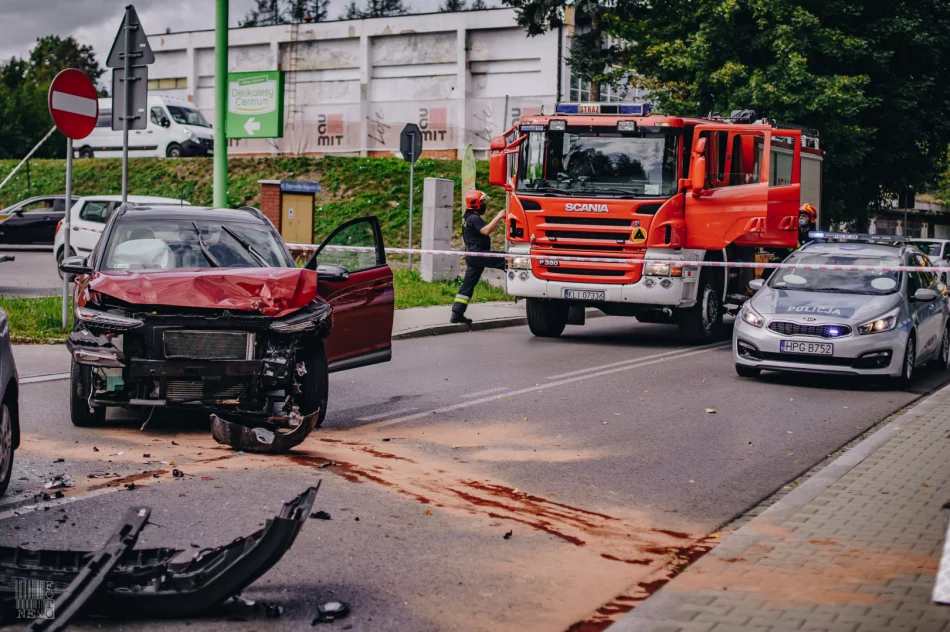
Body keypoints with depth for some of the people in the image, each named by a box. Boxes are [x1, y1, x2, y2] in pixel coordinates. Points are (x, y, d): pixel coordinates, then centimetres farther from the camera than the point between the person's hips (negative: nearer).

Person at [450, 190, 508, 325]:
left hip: (472, 256, 10)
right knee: (505, 261, -16)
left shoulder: (468, 218, 21)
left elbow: (484, 231, 25)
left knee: (468, 284, 10)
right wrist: (498, 217, -24)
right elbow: (486, 230, -27)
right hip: (477, 253, -10)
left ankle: (457, 314, 9)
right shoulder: (474, 218, -12)